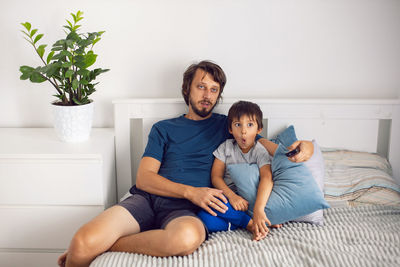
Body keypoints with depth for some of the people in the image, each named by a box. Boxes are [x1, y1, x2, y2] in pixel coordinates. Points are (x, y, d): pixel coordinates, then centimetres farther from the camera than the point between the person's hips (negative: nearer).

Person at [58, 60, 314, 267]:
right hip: (147, 198, 1)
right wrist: (191, 191, -10)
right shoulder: (163, 128, 20)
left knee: (187, 238, -40)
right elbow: (144, 177, 7)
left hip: (185, 209, 0)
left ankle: (105, 244, -19)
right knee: (83, 244, -29)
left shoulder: (227, 126, 22)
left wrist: (300, 148, -7)